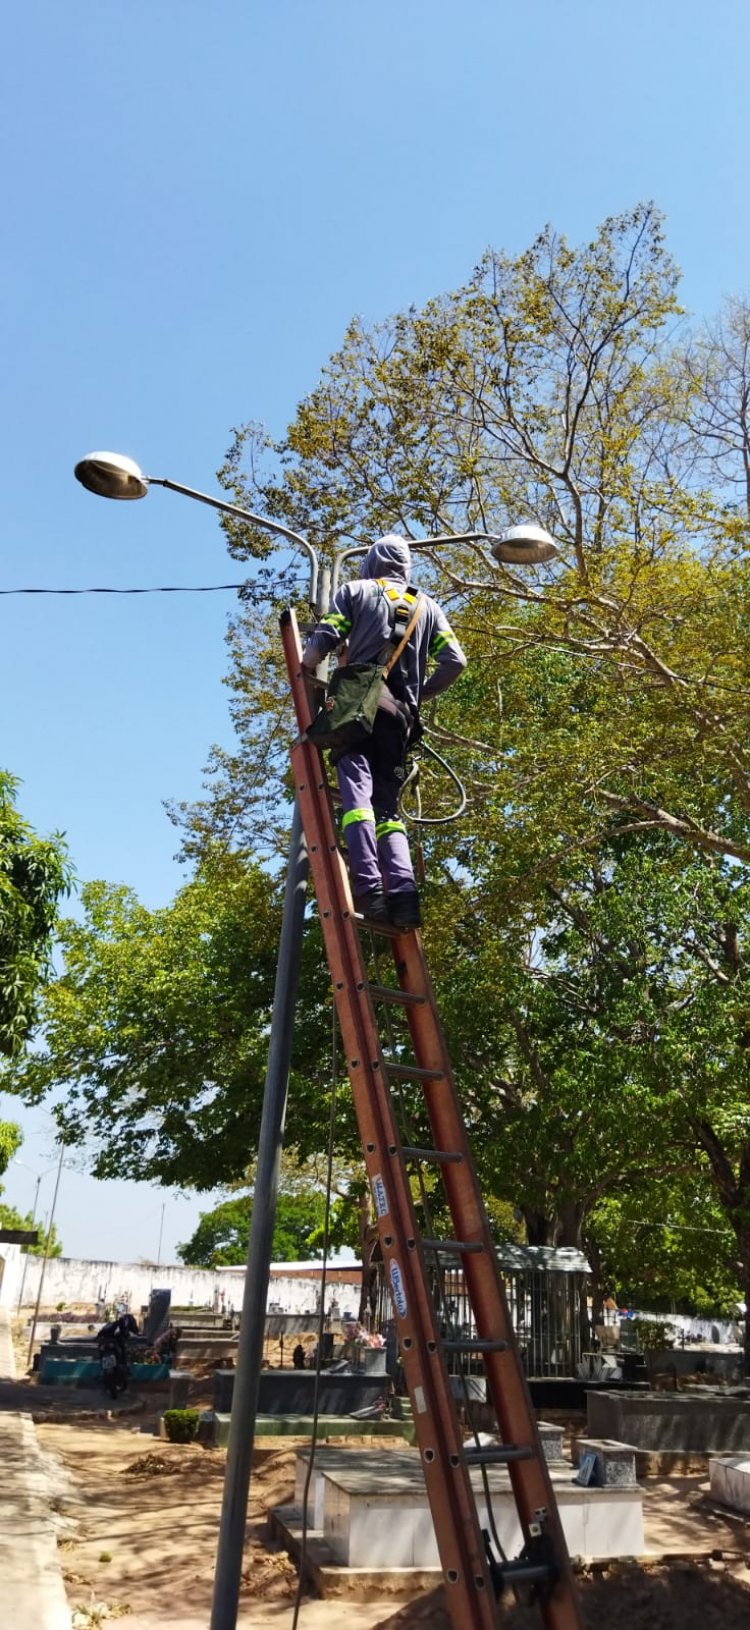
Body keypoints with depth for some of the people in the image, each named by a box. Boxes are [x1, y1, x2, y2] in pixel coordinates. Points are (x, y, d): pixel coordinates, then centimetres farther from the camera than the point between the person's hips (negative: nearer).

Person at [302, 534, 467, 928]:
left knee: (357, 793, -13)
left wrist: (305, 675, 19)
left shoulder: (355, 590, 15)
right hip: (401, 713, 4)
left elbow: (323, 640, 0)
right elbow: (455, 662, 11)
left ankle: (369, 887, -29)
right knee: (388, 805, 5)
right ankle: (403, 891, -15)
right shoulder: (427, 605, 23)